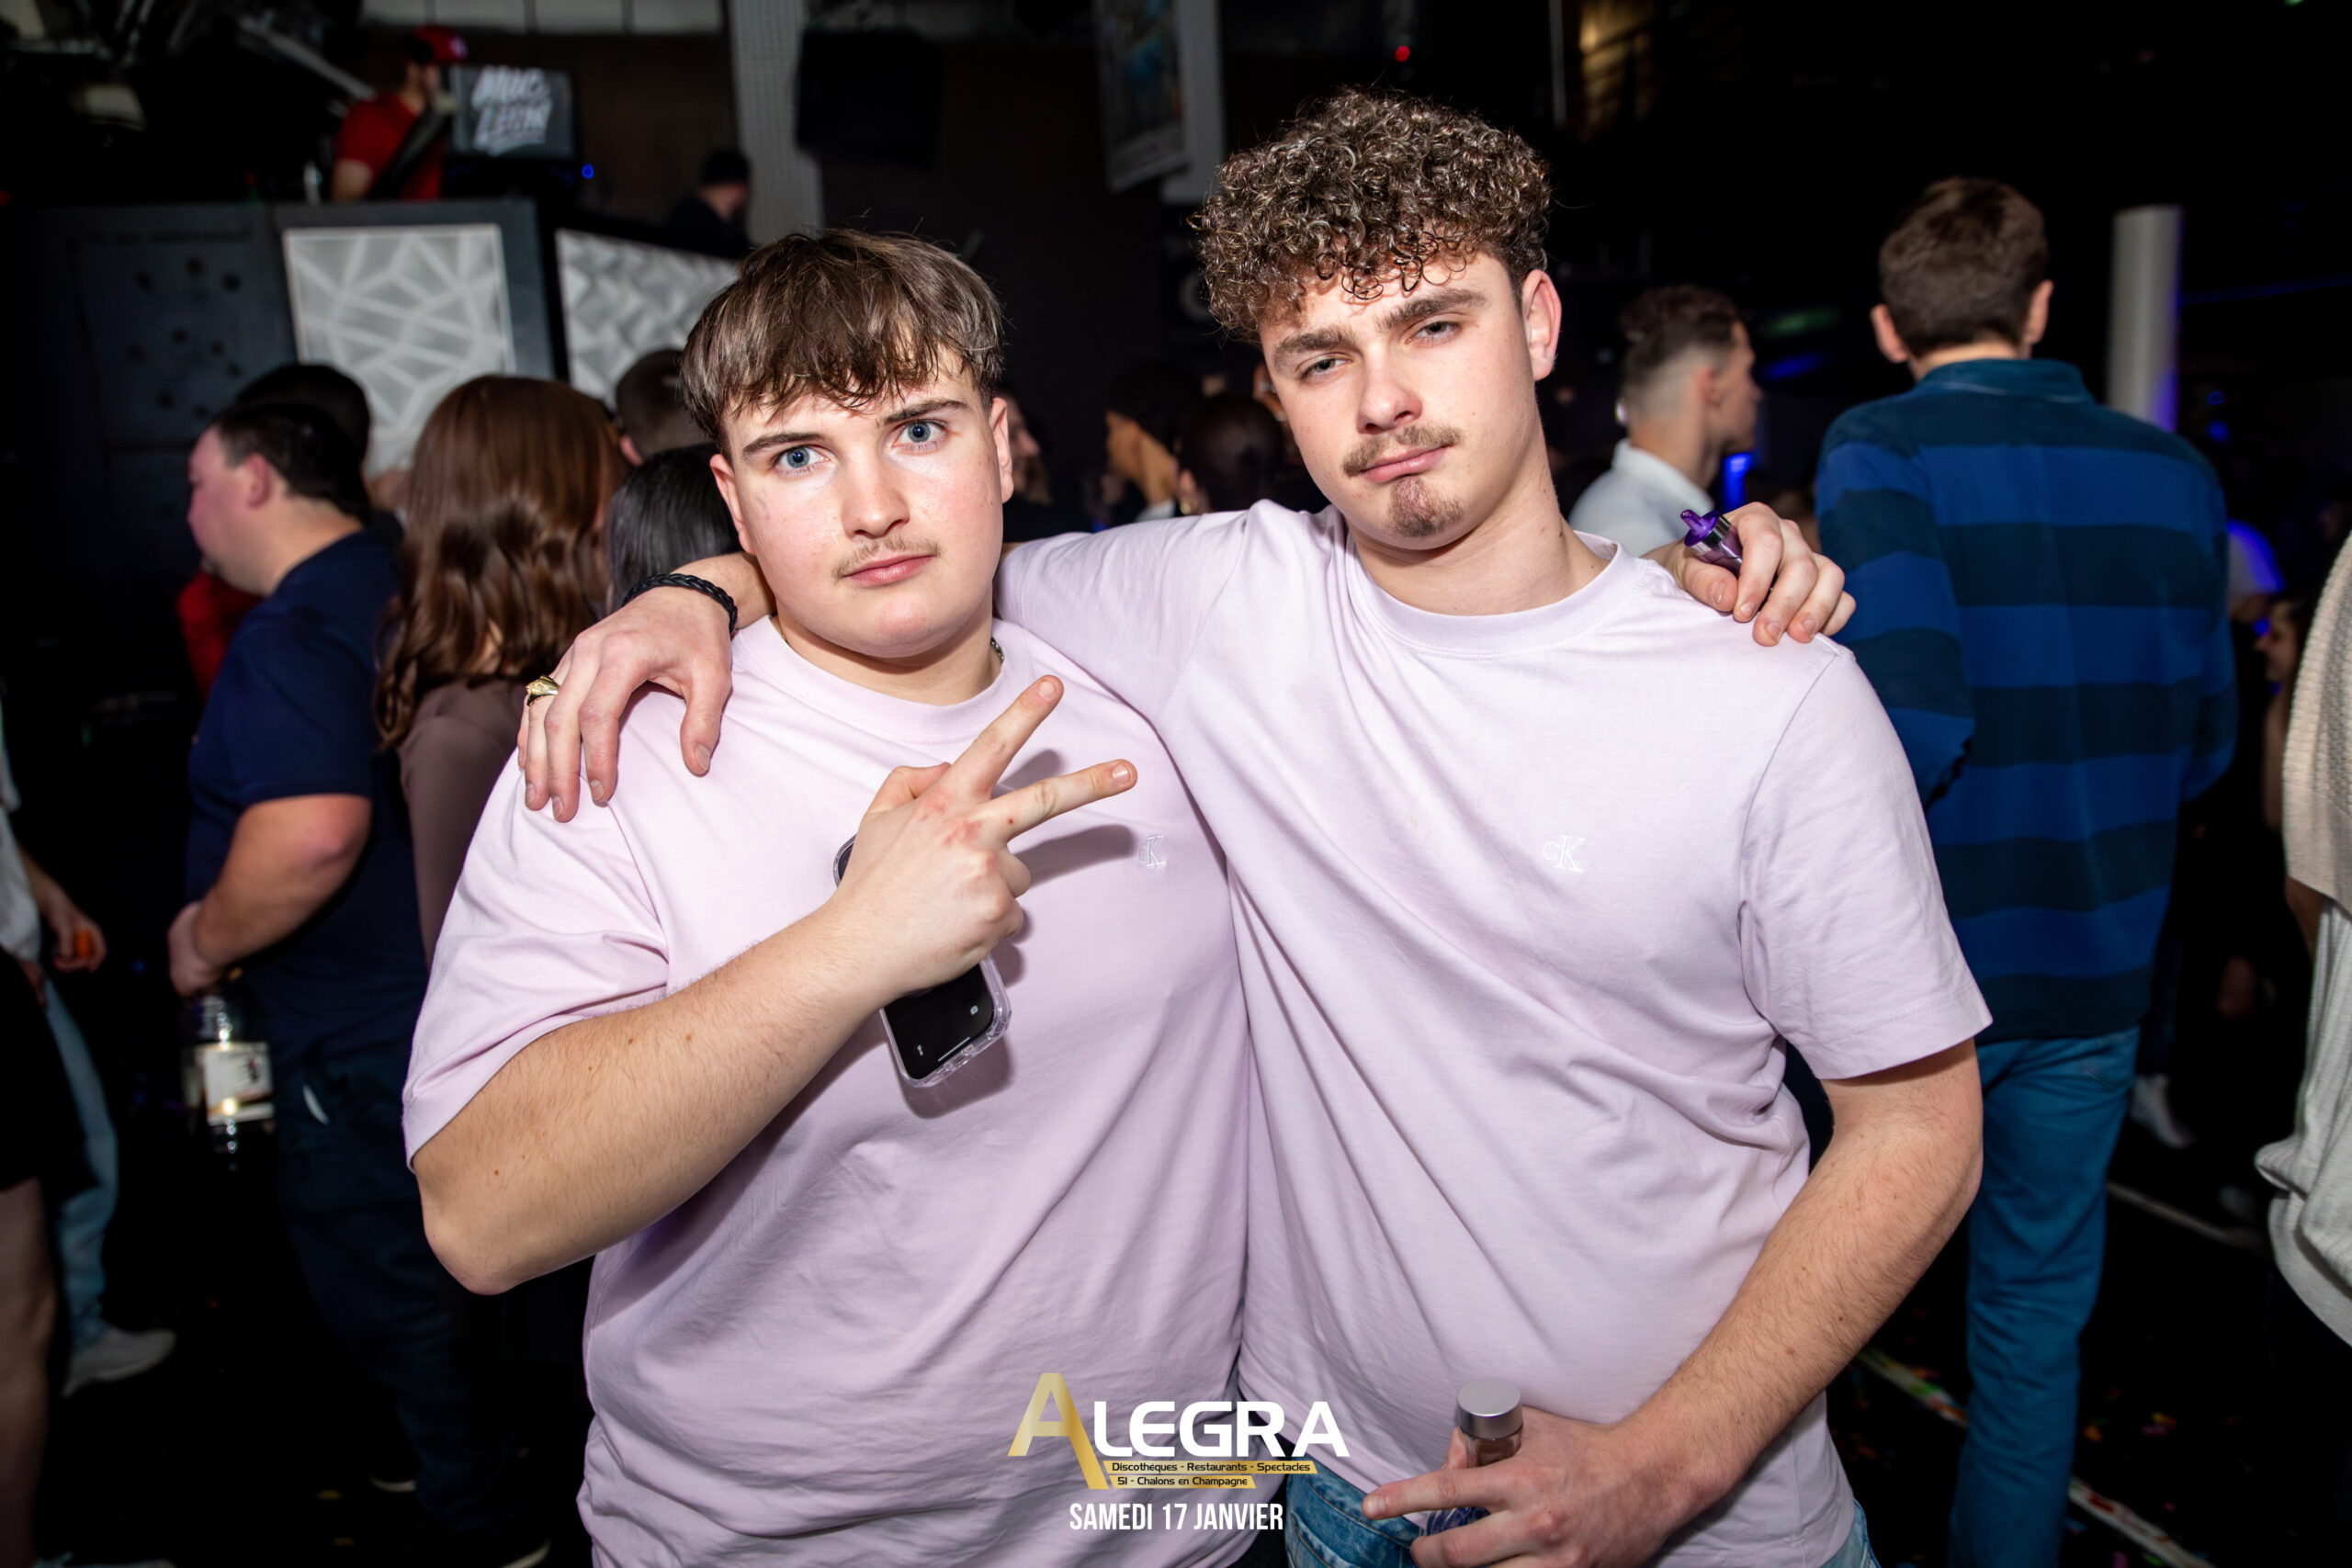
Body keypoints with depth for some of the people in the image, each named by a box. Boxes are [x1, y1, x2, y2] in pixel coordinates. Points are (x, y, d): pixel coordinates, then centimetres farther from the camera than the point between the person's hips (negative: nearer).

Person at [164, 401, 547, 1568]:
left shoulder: (294, 633, -24)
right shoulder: (396, 591, 8)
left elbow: (312, 830, -38)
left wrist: (207, 940, -19)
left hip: (361, 1032, -10)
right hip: (432, 984, 10)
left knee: (377, 1276, 7)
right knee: (426, 1251, 24)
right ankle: (467, 1447, 42)